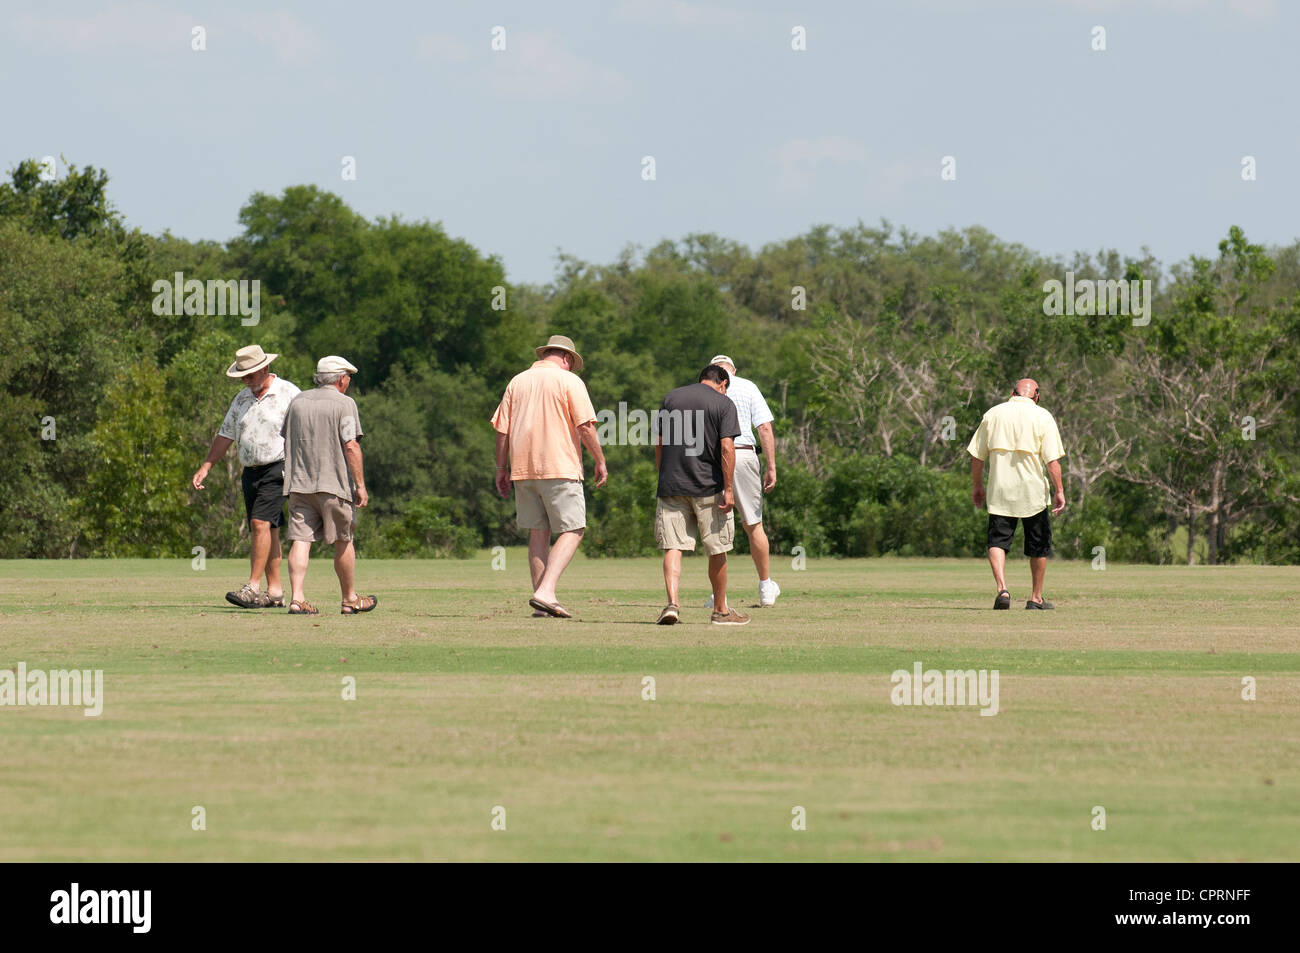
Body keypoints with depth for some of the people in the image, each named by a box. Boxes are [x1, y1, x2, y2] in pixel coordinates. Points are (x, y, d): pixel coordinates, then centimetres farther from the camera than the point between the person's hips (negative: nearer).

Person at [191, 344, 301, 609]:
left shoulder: (288, 394, -4)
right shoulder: (242, 399, 15)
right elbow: (225, 435, 19)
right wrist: (205, 467, 13)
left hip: (278, 468, -7)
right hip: (250, 472, 7)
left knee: (261, 524, -17)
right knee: (267, 530, 6)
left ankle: (253, 587, -20)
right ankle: (275, 592, 7)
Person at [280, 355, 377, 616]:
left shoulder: (298, 402, 13)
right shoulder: (344, 404, -5)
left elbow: (287, 443, 19)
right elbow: (351, 447, -13)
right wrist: (360, 485, -10)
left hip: (298, 484, 4)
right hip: (334, 483, -4)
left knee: (300, 540, -2)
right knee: (343, 541, 9)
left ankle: (297, 598, -14)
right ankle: (350, 599, 18)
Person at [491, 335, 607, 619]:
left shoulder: (518, 381, 13)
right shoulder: (569, 381, -1)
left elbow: (502, 429, 11)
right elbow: (585, 426, -8)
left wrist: (502, 469, 16)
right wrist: (600, 461, 1)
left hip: (522, 468, 5)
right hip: (559, 468, -5)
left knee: (537, 533, 10)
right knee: (572, 531, -3)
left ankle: (541, 602, 7)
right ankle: (546, 592, -20)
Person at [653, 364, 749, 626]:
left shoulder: (671, 398, 11)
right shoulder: (723, 404, -2)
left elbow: (658, 444, 11)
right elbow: (727, 447, -11)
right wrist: (728, 490, -10)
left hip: (671, 486, 3)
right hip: (708, 487, -3)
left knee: (673, 546, 0)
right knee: (717, 551, 9)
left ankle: (672, 602, -20)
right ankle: (720, 610, 17)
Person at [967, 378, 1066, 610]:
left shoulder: (993, 414, 7)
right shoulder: (1042, 417, -1)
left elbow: (976, 456, 9)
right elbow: (1052, 460, -8)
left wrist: (977, 486, 20)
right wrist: (1059, 491, -5)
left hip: (999, 491, 1)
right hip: (1033, 491, -1)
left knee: (998, 541, 1)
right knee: (1038, 546, 12)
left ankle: (1002, 588, -21)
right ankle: (1036, 598, 16)